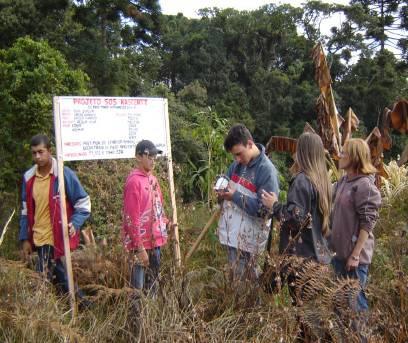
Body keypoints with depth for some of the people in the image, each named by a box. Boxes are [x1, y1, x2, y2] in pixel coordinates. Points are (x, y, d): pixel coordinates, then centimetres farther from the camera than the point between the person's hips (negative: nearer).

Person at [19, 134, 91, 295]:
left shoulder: (64, 174, -11)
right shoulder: (28, 177, 5)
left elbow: (83, 202, -6)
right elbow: (26, 211, 13)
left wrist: (74, 224, -22)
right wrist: (25, 238, 10)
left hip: (59, 238, -5)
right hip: (39, 239, 5)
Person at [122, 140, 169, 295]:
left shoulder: (152, 178, 10)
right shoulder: (134, 181, -15)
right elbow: (131, 217, -18)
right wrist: (140, 248, -19)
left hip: (154, 240, 8)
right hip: (142, 243, -8)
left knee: (153, 284, 17)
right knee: (139, 287, 0)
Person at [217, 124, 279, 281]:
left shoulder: (267, 170, -18)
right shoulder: (237, 164, 4)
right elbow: (227, 182, 17)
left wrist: (235, 196, -23)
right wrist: (223, 192, -8)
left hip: (247, 238, -7)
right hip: (230, 231, 7)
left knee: (240, 278, 2)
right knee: (247, 276, 21)